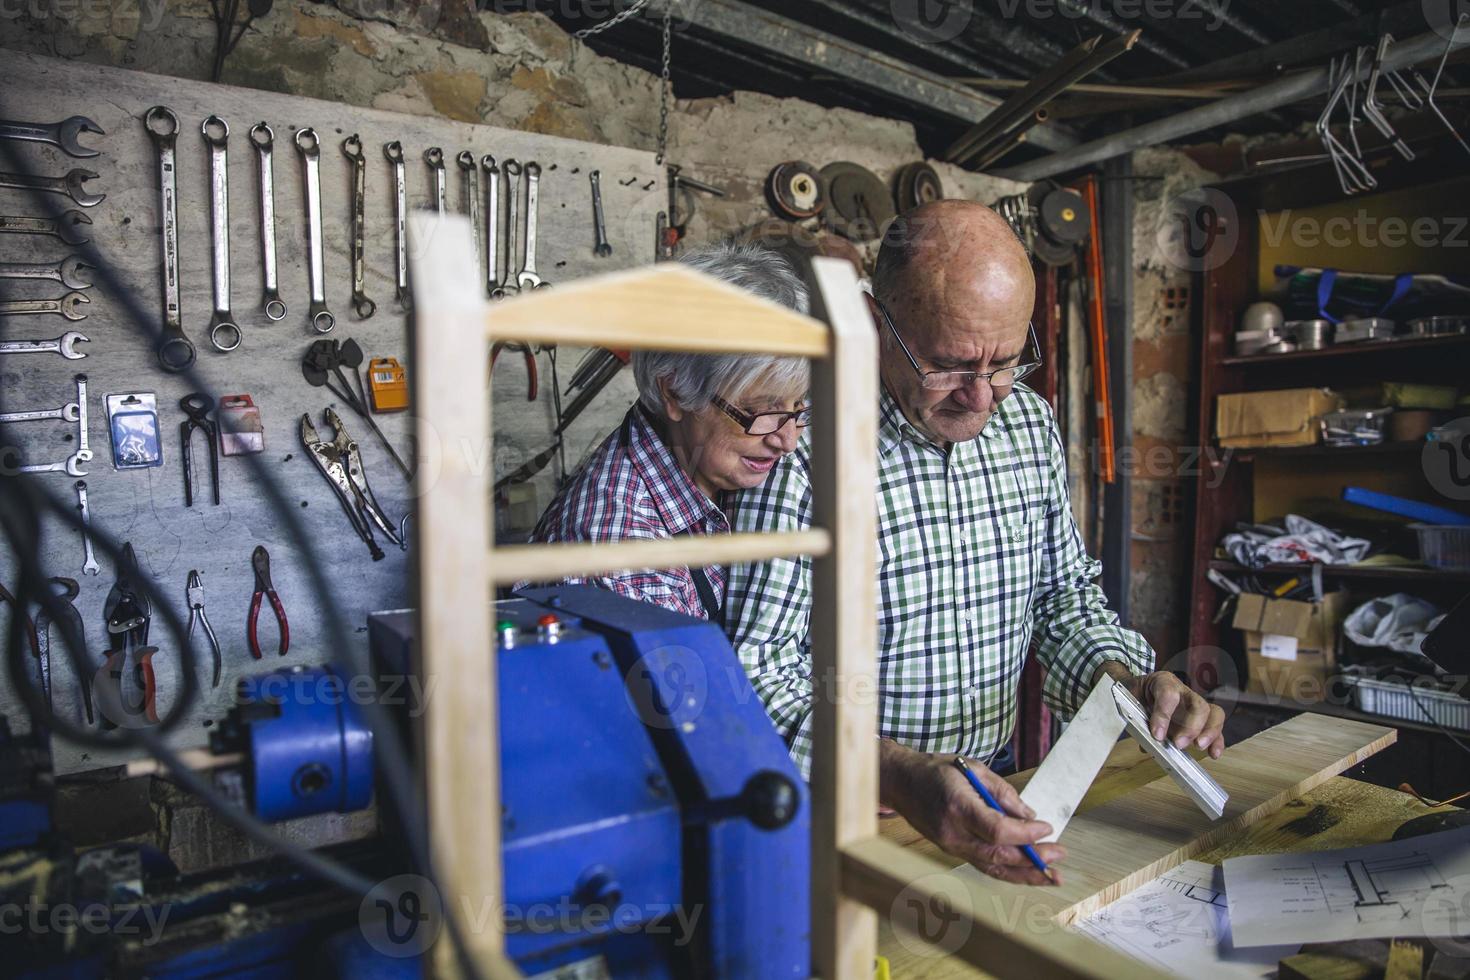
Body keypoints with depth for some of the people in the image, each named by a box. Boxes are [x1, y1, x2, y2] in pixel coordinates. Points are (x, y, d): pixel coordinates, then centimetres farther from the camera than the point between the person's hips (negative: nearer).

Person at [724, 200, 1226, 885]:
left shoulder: (1029, 424, 6)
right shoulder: (804, 443, -17)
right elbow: (755, 672, -17)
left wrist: (1122, 679, -2)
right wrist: (900, 776, -31)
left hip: (993, 794, 5)